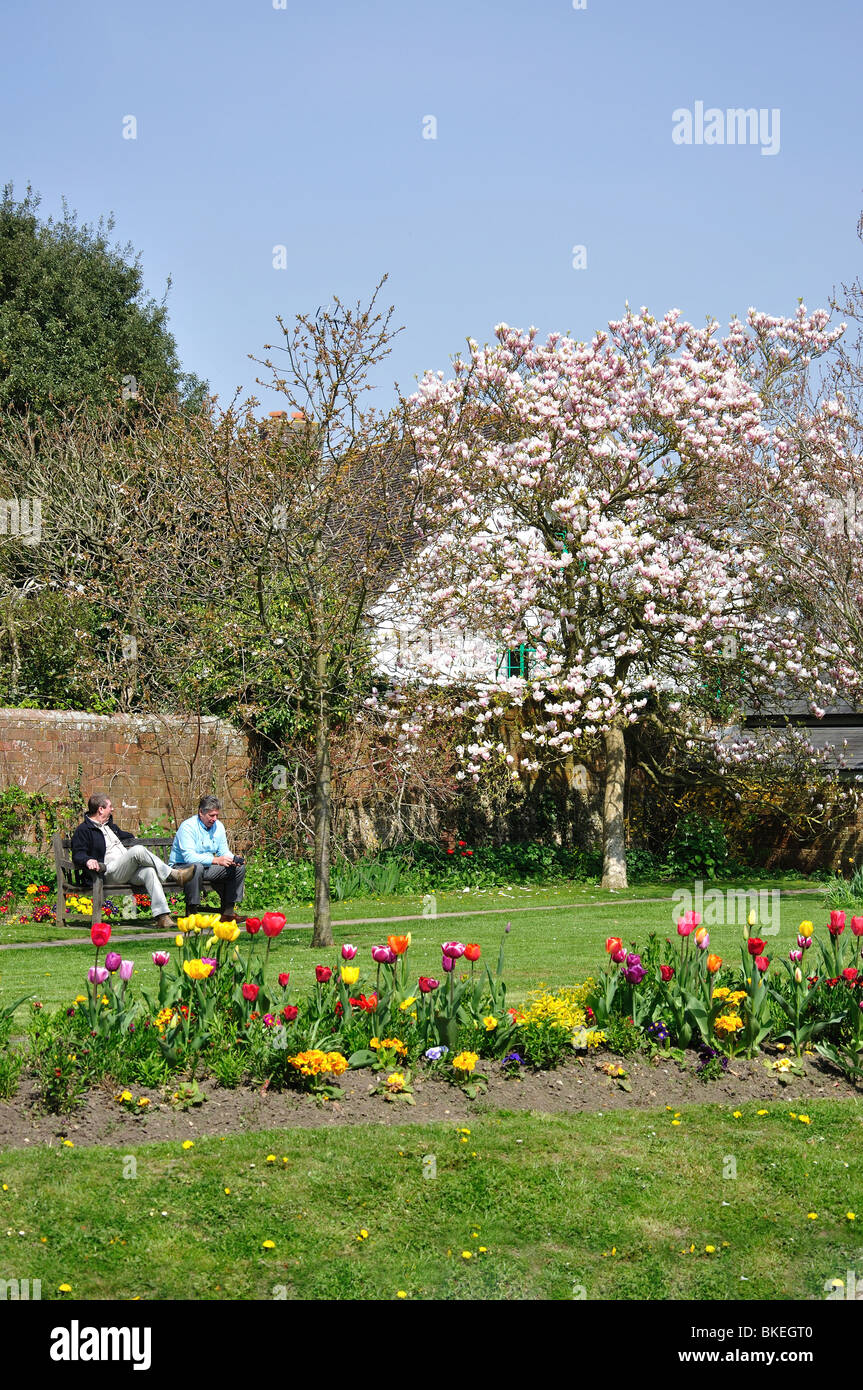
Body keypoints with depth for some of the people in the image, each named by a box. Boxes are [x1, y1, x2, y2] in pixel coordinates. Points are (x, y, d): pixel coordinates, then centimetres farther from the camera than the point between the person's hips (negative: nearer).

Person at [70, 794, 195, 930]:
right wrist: (88, 860, -28)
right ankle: (174, 875, -24)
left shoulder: (110, 825, 30)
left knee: (150, 871, -29)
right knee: (138, 850, -31)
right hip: (109, 873, -7)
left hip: (129, 870, 7)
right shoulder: (83, 831, 4)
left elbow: (126, 837, 48)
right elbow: (77, 855, -8)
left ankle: (161, 916, -41)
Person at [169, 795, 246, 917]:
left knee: (239, 868, -4)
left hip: (207, 868, 8)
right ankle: (192, 911, -34)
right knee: (197, 867, -41)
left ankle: (227, 912, -2)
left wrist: (233, 859, -16)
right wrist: (216, 860, -34)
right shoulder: (188, 827, -18)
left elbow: (223, 851, 9)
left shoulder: (218, 826, 6)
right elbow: (189, 857, -29)